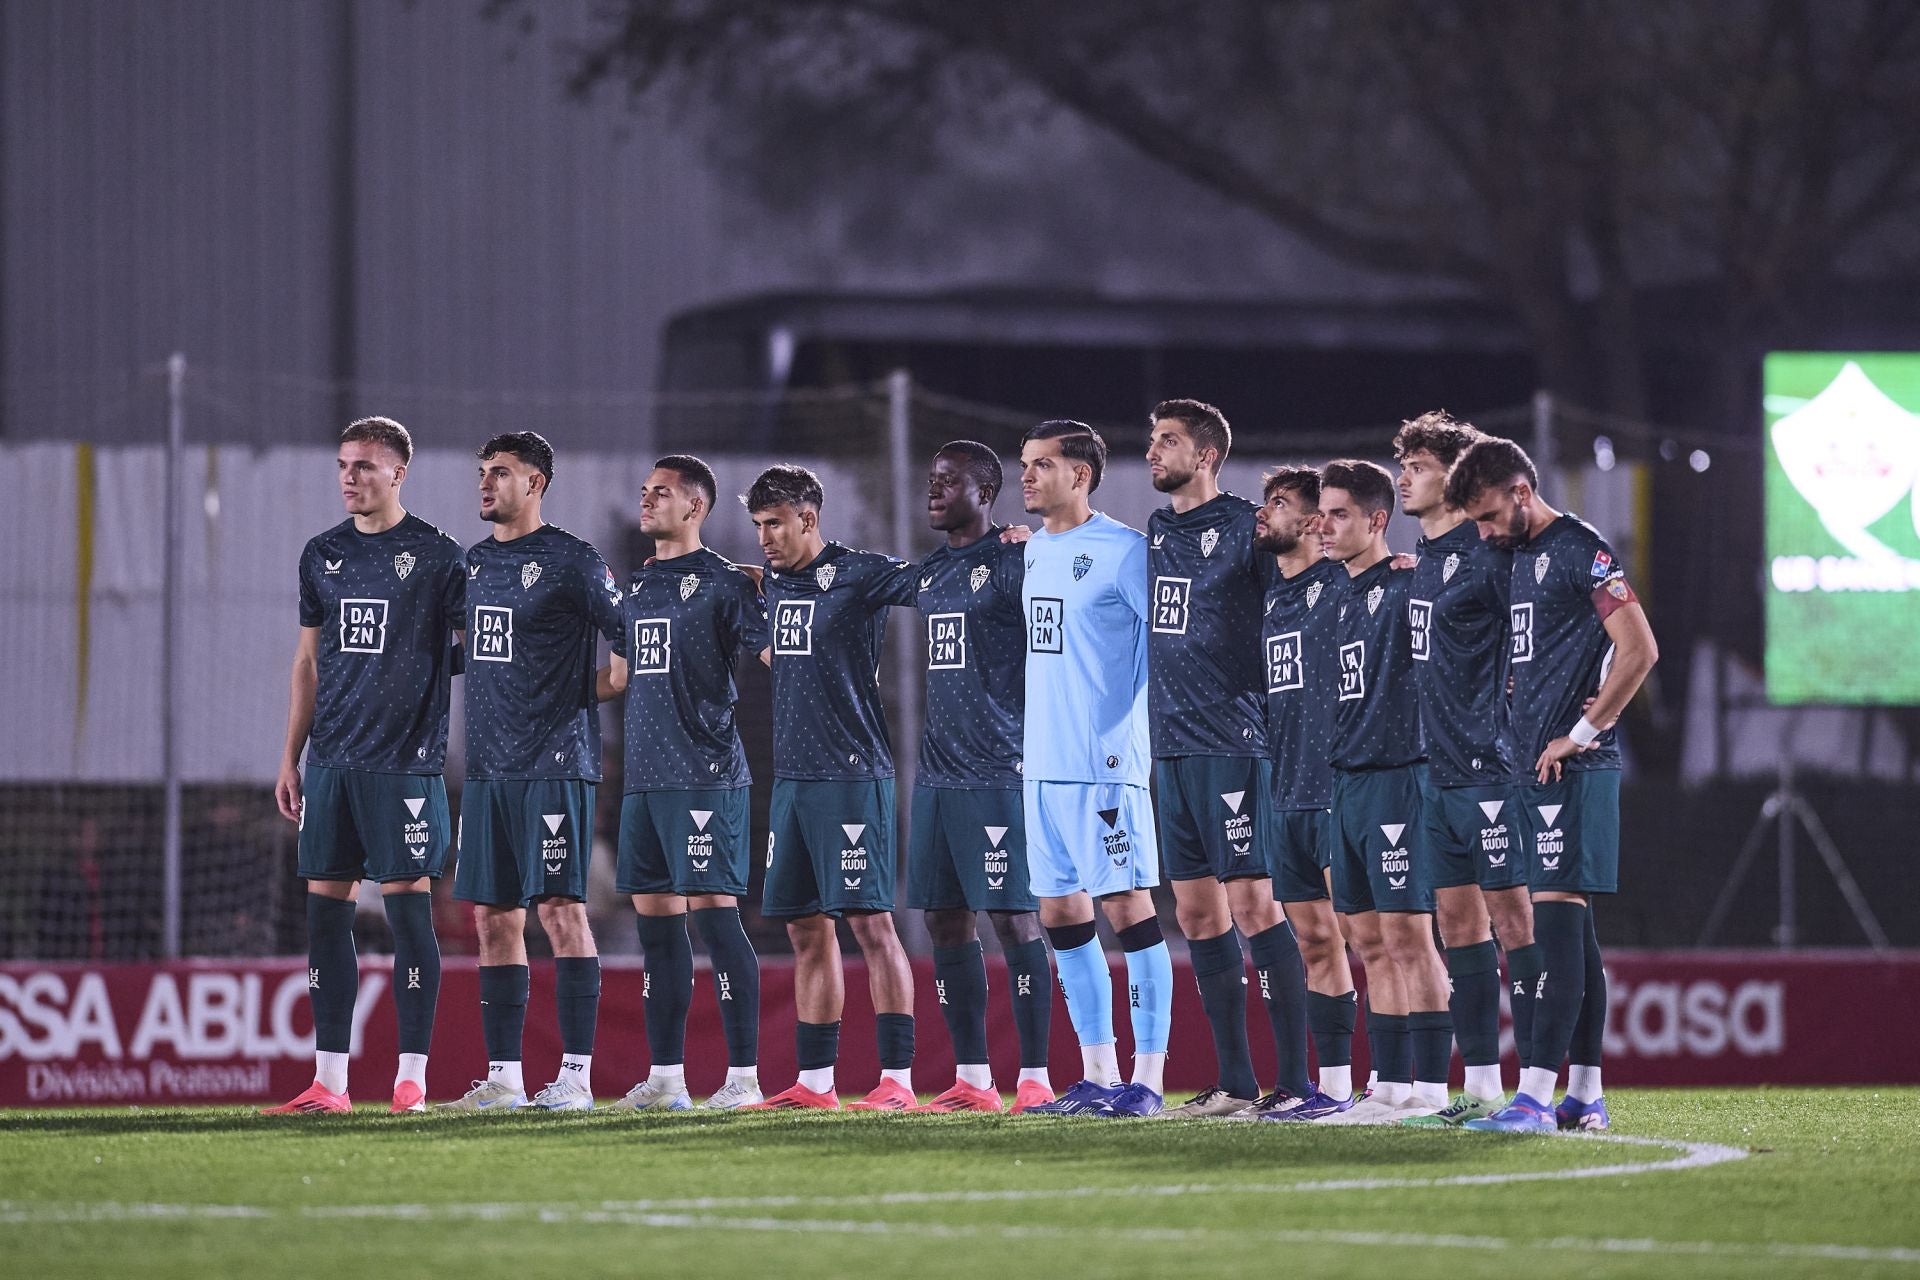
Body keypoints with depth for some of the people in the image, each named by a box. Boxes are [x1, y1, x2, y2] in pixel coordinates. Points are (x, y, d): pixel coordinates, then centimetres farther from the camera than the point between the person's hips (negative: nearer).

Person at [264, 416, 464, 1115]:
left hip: (405, 761, -5)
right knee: (326, 907, 4)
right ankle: (328, 1080, 8)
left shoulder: (435, 555, -2)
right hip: (331, 761, 5)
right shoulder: (323, 554, 13)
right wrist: (290, 758, 16)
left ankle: (412, 1078, -3)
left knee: (407, 902, -6)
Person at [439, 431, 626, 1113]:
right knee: (495, 918, 6)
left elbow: (634, 648, -5)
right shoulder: (475, 562, 15)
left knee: (560, 909, -9)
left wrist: (584, 692, -1)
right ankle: (503, 1077, 10)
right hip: (487, 768, 7)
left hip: (555, 766, -7)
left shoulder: (572, 562, -6)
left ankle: (576, 1075, -8)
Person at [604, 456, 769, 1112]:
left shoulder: (722, 582, -5)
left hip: (706, 775, -8)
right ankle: (666, 1076, 13)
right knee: (655, 917, 8)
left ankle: (744, 1075, -8)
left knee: (713, 911, -9)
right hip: (644, 778, 8)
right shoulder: (636, 586, 18)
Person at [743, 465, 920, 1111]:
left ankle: (897, 1078, -10)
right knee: (807, 929, 9)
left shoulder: (860, 575, -7)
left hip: (853, 774, -8)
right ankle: (815, 1082, 14)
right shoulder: (775, 584, 15)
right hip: (791, 777, 8)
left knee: (870, 922, -10)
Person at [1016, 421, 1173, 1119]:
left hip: (1105, 762, -9)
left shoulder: (1122, 551, -10)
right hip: (1044, 764, 9)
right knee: (1061, 914, 9)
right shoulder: (1035, 550, 15)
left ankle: (1149, 1079, -5)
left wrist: (1124, 731, -14)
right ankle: (1098, 1076, 16)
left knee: (1127, 907, -7)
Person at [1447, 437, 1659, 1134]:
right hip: (1535, 764, 10)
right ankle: (1584, 1097, 13)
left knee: (1557, 916, -14)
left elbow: (1639, 650, -17)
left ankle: (1536, 1096, -21)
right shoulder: (1519, 556, 18)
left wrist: (1580, 735, -14)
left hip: (1574, 766, -10)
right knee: (1570, 927, 10)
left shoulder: (1581, 551, -9)